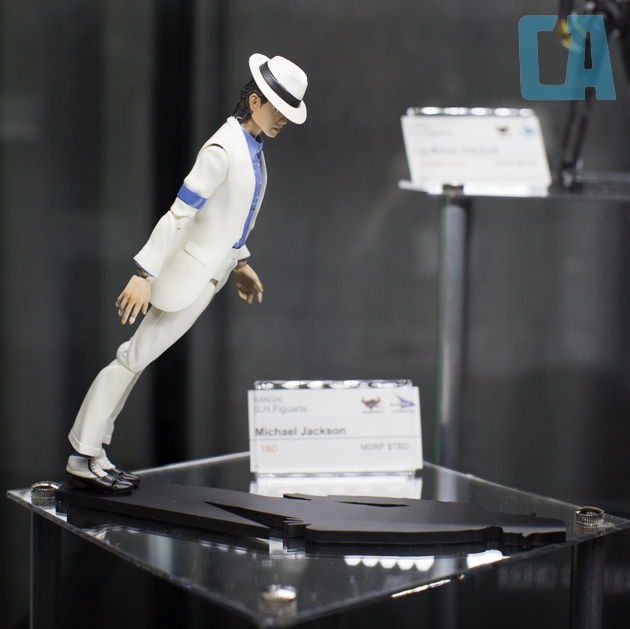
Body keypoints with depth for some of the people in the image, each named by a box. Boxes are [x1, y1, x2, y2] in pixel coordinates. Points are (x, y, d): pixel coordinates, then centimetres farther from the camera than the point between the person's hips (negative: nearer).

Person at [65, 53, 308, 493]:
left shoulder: (252, 145, 8)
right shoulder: (222, 150, -21)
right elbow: (179, 213, -23)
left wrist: (240, 262, 22)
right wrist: (144, 274, -25)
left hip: (215, 271, 9)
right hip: (192, 271, -9)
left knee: (139, 355, 11)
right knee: (137, 355, -2)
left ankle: (90, 454, 17)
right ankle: (84, 458, 7)